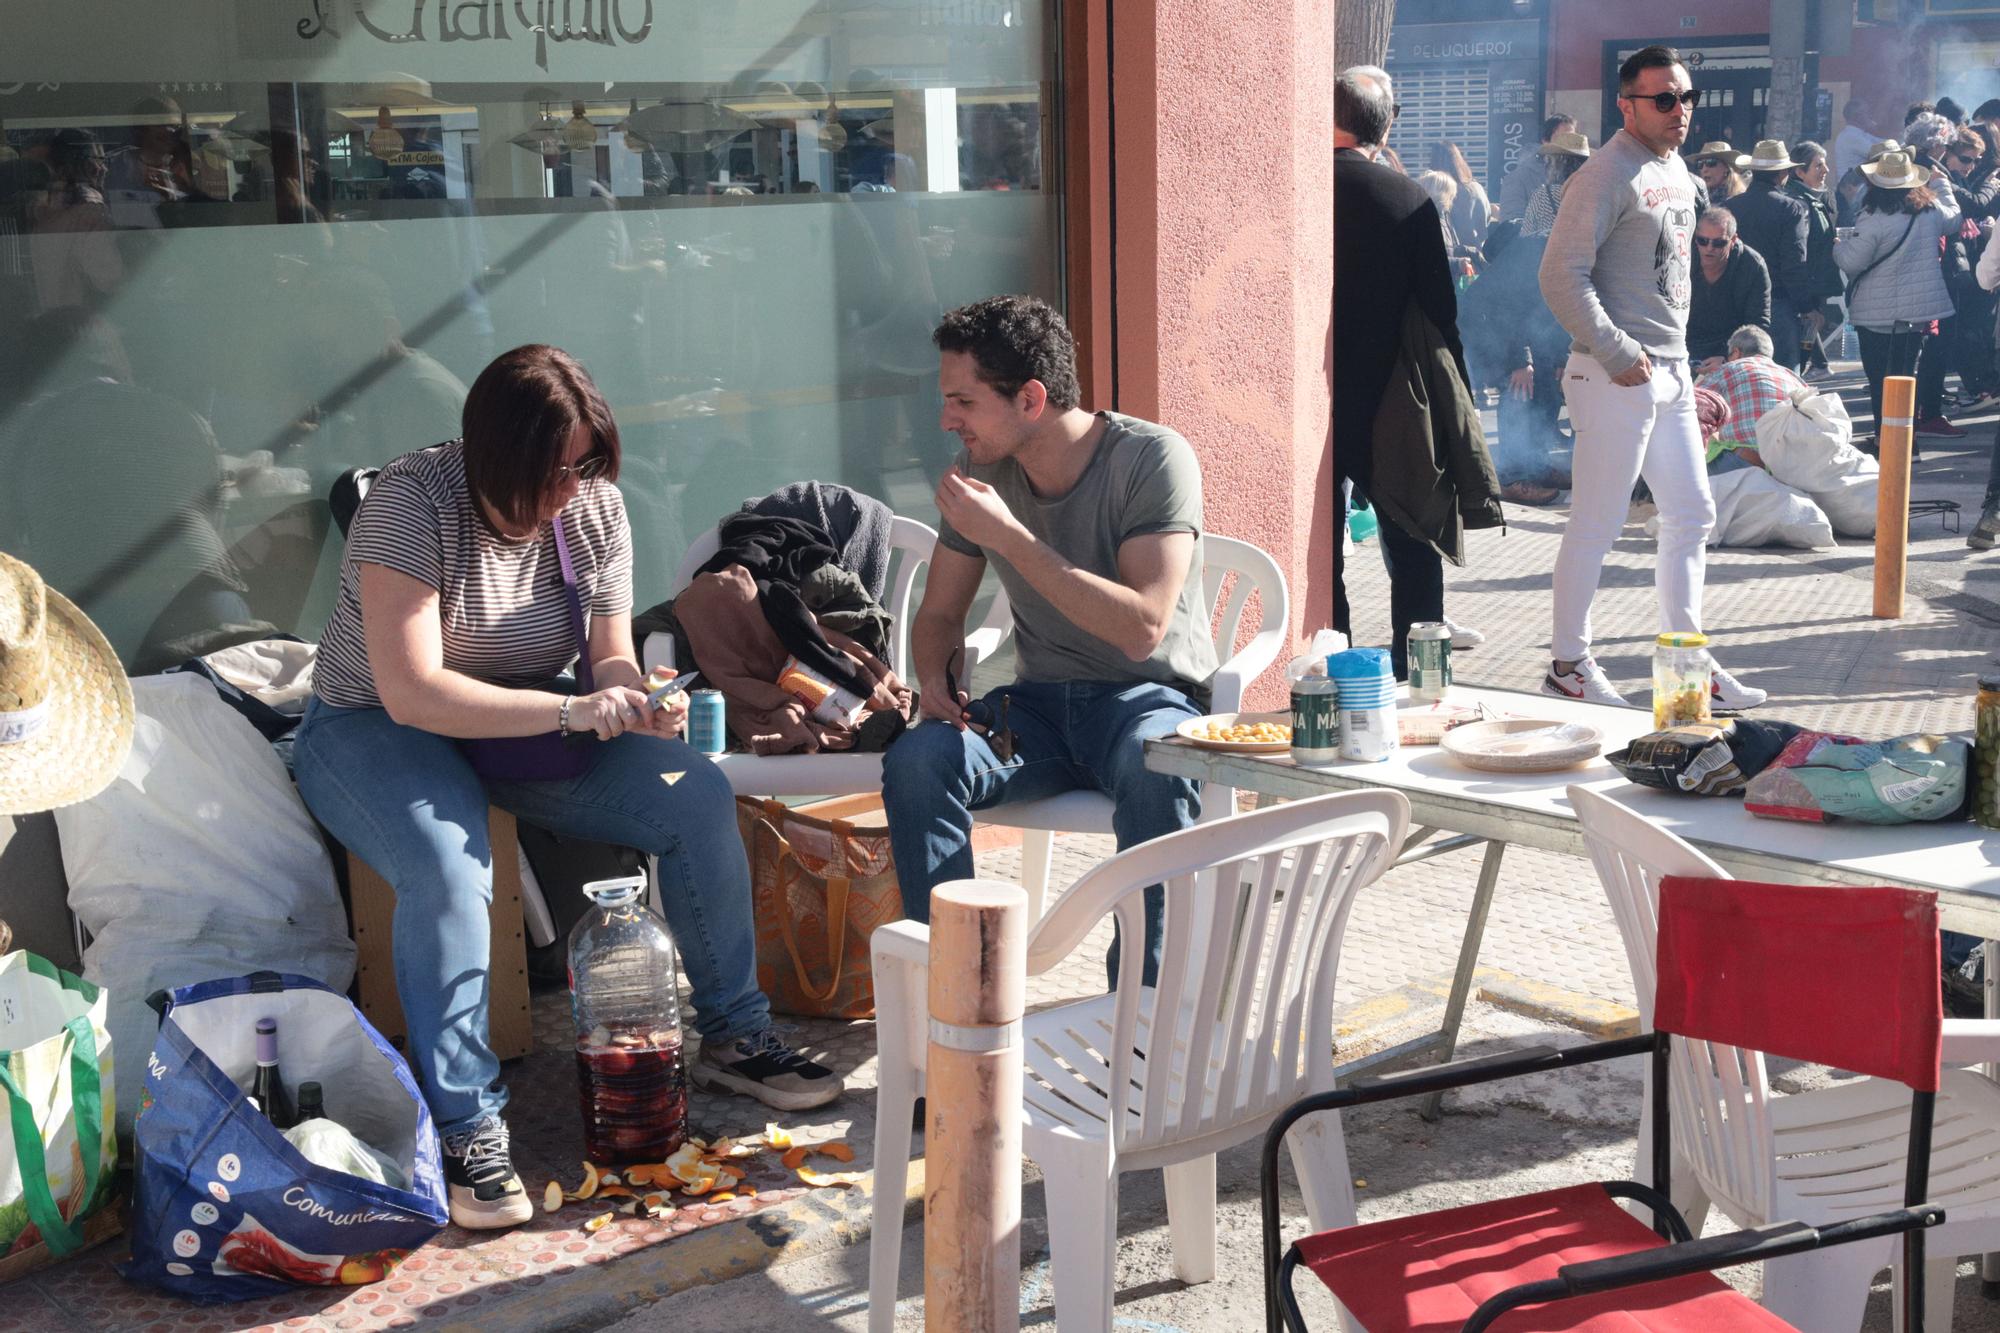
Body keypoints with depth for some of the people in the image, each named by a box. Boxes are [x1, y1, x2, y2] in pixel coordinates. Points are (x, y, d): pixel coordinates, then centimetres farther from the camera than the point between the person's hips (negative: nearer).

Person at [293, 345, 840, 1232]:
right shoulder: (413, 502, -24)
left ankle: (733, 1036, 0)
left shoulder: (596, 508, -6)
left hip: (532, 721, 5)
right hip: (375, 728, -5)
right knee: (448, 870, -37)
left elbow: (610, 657, 0)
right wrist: (568, 711, -38)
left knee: (699, 798, -14)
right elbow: (412, 692, -31)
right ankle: (467, 1128, -27)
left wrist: (637, 706, -25)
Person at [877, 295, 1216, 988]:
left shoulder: (1153, 459, -14)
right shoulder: (981, 471, 2)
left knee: (1153, 769, -38)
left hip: (1150, 696, -4)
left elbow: (1140, 629, -25)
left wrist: (1009, 536, -25)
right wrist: (937, 676, -9)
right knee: (916, 760, -25)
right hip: (1041, 702, 4)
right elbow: (939, 613, 15)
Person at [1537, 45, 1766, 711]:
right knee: (1596, 525, -3)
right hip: (1617, 376, -9)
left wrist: (1677, 353, 17)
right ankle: (1568, 664, 8)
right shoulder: (1606, 176, -13)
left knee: (1691, 516, 12)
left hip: (1672, 371, 9)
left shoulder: (1677, 171, 15)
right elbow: (1562, 278, -20)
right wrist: (1618, 355, -20)